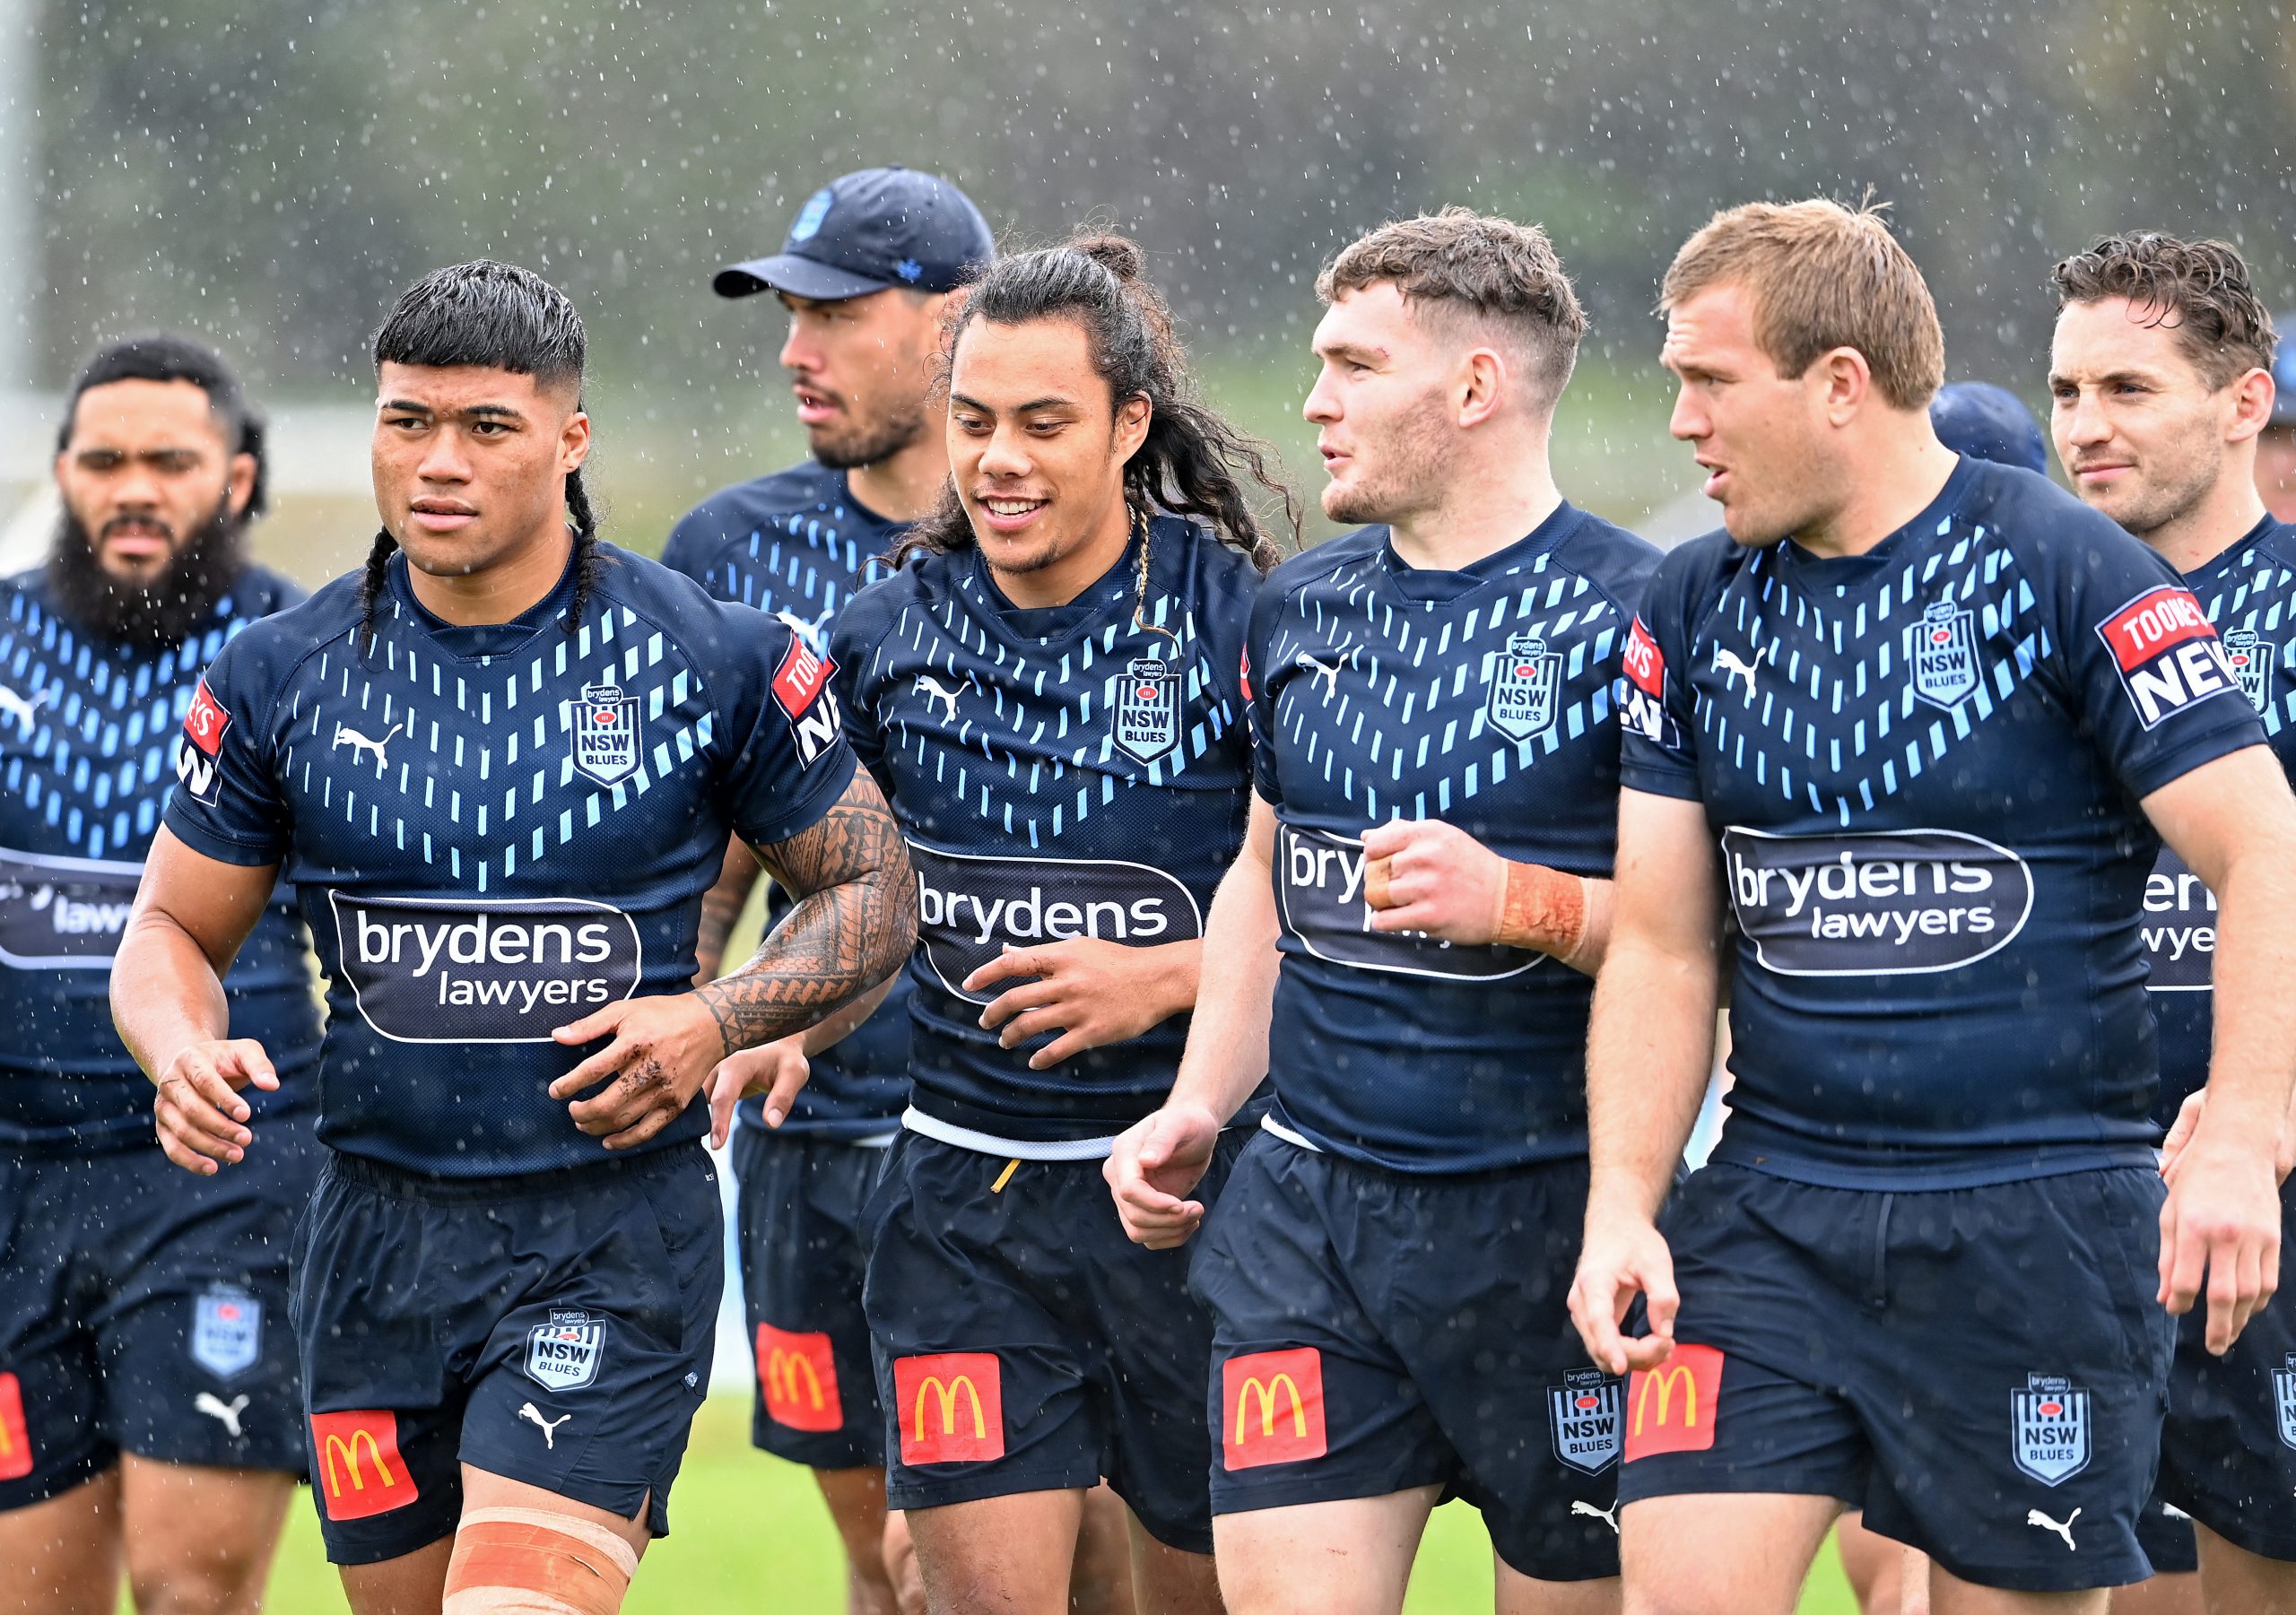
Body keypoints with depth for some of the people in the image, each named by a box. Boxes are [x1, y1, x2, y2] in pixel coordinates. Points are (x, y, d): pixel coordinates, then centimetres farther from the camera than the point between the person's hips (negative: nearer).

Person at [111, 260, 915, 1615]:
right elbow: (173, 930, 11)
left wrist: (719, 1020, -10)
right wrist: (184, 1051, -12)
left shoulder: (715, 661, -3)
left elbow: (874, 890, 7)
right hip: (378, 1236, 4)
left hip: (617, 1236, -4)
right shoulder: (281, 676, 2)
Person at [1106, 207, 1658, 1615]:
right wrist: (1195, 1110, 16)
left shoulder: (1629, 613, -9)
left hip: (1549, 1218, -5)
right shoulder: (1301, 610, 12)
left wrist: (1516, 903, -23)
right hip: (1308, 1213, 5)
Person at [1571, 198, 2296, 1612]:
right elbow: (1661, 948, 11)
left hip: (2040, 1220, -4)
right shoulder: (1692, 612, 9)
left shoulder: (2069, 576, -7)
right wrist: (1623, 1208, -1)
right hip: (1769, 1215, 4)